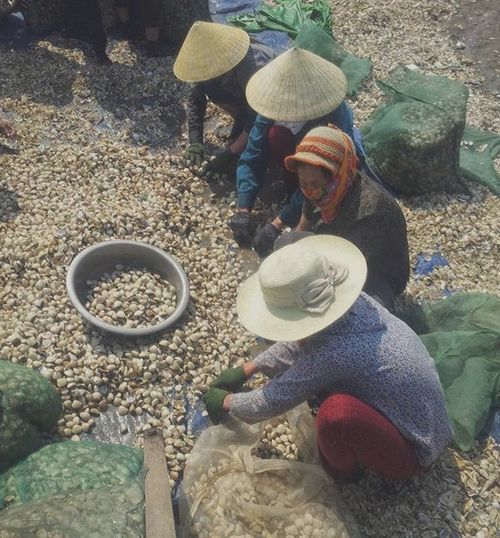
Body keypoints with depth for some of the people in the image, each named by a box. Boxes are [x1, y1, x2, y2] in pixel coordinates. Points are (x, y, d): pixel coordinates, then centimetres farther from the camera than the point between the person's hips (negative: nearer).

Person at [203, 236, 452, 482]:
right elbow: (299, 342, 5)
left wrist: (226, 402, 0)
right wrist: (246, 370, 8)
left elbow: (271, 402, -19)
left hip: (410, 452, -7)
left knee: (337, 412, -32)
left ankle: (341, 472, 0)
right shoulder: (355, 303, -14)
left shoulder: (331, 355, -35)